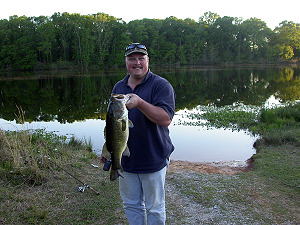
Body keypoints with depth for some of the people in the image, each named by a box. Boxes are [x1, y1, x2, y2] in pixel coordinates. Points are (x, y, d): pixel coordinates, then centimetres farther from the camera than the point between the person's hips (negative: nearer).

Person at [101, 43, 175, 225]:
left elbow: (166, 119, -21)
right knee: (131, 205, 19)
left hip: (153, 160, -5)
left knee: (155, 209, 11)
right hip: (125, 160, 5)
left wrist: (140, 103, -31)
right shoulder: (118, 87, 9)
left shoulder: (161, 85, -10)